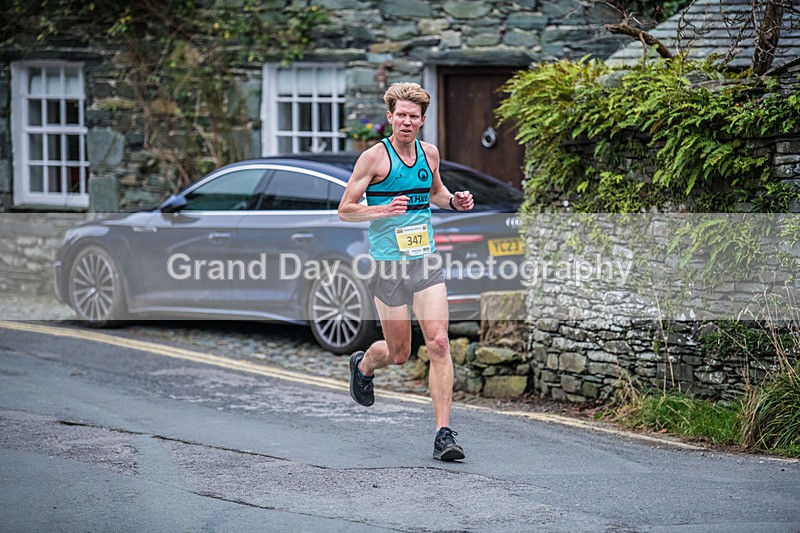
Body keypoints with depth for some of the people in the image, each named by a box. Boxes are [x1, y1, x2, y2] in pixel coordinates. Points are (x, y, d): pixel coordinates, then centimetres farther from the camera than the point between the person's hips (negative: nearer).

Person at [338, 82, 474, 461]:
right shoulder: (374, 157, -7)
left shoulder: (429, 153, 8)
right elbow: (345, 210, -5)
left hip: (426, 262, 3)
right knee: (399, 353, 6)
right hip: (389, 265, -3)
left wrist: (454, 201, 7)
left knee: (439, 344, -11)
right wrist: (384, 209, -21)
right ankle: (362, 365, 43)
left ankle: (443, 434, -9)